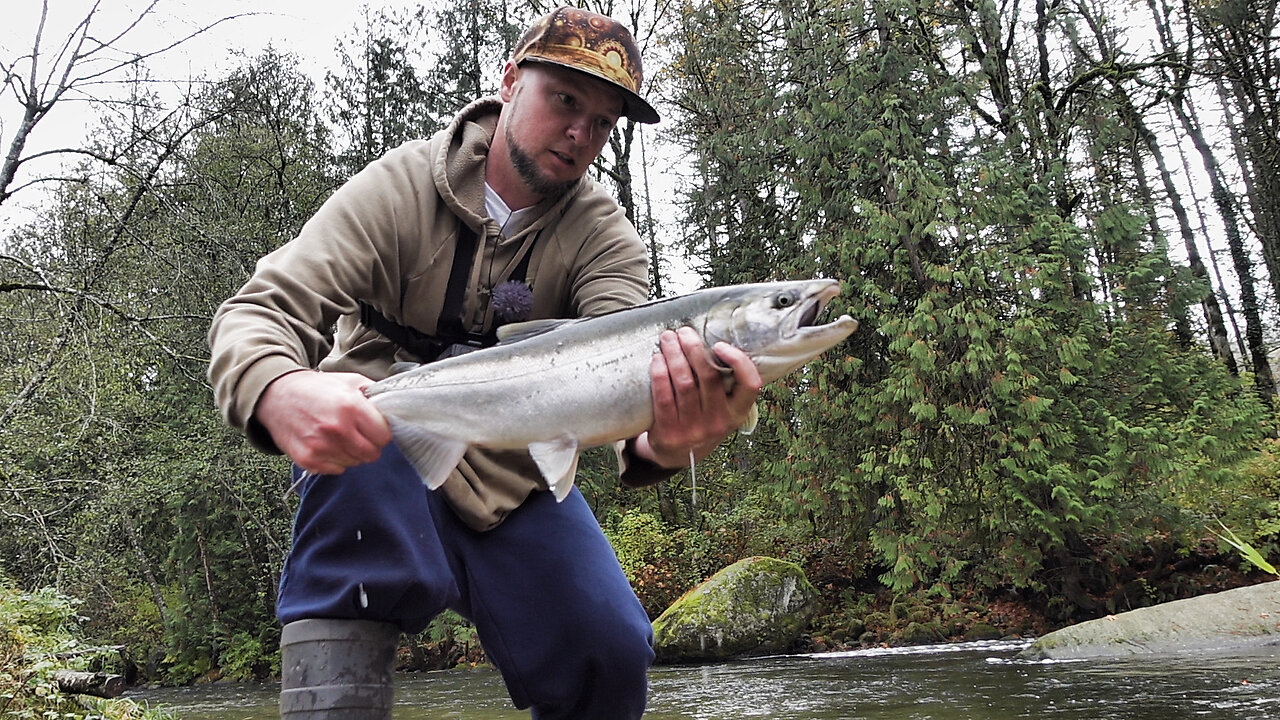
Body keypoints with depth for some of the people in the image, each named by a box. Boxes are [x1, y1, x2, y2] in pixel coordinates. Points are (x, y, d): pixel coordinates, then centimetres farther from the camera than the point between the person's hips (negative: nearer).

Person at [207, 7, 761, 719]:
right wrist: (279, 392, -50)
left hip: (515, 483, 2)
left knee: (612, 659, -15)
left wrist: (661, 444, -53)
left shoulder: (607, 237, -8)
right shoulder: (402, 185, -14)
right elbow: (260, 310, -24)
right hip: (378, 444, -1)